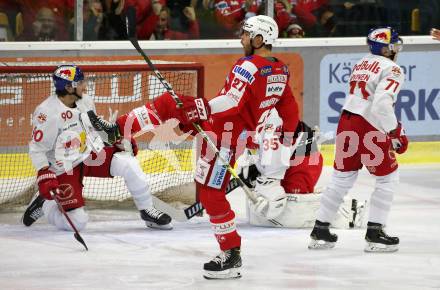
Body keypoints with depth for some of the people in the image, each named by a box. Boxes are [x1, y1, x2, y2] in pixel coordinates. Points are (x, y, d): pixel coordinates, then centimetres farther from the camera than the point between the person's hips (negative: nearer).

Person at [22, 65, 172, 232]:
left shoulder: (85, 102, -2)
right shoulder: (47, 113, -24)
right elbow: (37, 148, -18)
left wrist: (120, 140, 11)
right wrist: (44, 177, -26)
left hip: (92, 155, 6)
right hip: (65, 168, -6)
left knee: (128, 164, -18)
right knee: (77, 222, -11)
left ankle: (147, 211, -2)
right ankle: (43, 204, 17)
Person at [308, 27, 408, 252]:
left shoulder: (362, 64, 18)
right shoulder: (392, 70, -10)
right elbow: (382, 104, -22)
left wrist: (393, 125, 22)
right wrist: (395, 132, -12)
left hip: (346, 122, 8)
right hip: (369, 129, -8)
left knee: (342, 177, 18)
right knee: (388, 178, 7)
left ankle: (320, 230, 20)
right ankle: (374, 233, 3)